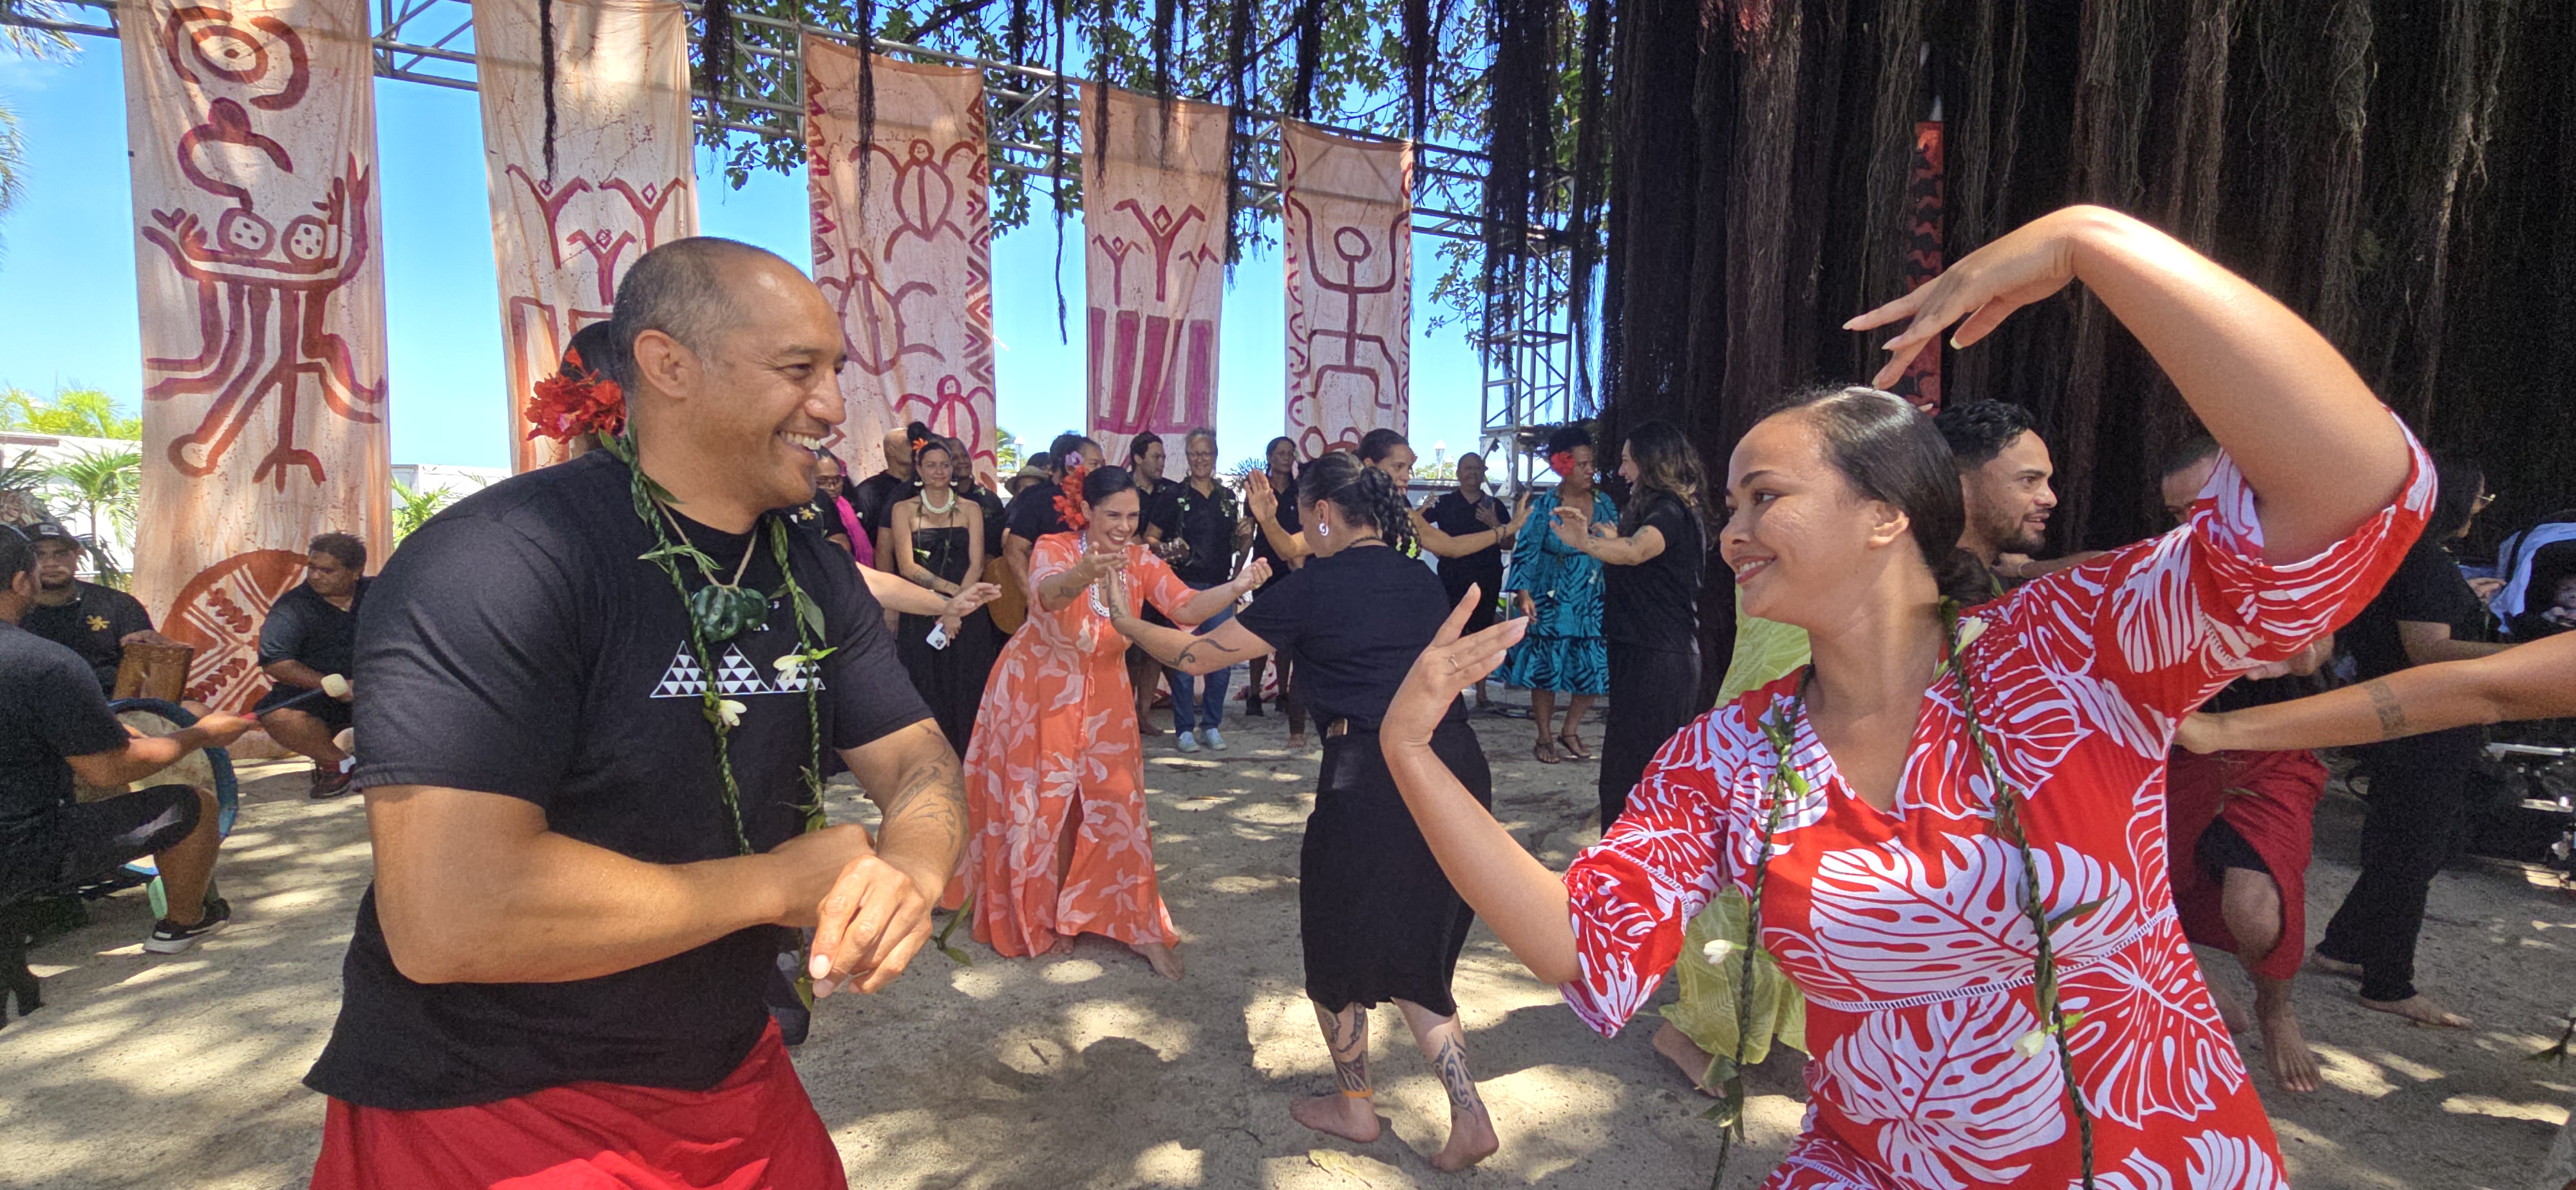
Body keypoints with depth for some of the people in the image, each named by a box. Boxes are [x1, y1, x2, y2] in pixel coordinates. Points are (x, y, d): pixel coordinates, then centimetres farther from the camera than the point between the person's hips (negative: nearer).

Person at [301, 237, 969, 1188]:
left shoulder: (816, 576, 0)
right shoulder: (493, 563, -23)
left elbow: (918, 761, 0)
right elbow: (447, 917, -31)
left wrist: (908, 872, -24)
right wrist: (779, 882, -21)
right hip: (487, 1112, -7)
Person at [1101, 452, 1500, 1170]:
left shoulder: (1314, 588, -7)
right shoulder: (1423, 581, 10)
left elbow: (1197, 654, -3)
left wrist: (1126, 624, 14)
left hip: (1373, 780, -6)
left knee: (1338, 939, 17)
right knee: (1413, 952, 21)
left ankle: (1354, 1104, 33)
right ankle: (1468, 1115, 15)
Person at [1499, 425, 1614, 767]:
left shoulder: (1605, 503, 5)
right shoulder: (1543, 507, -7)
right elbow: (1525, 553, -10)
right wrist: (1524, 596, -19)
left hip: (1594, 605, 4)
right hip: (1552, 603, -4)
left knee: (1593, 670, 5)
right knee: (1546, 670, 2)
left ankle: (1570, 732, 25)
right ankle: (1545, 738, 19)